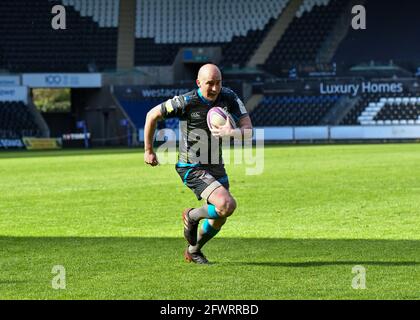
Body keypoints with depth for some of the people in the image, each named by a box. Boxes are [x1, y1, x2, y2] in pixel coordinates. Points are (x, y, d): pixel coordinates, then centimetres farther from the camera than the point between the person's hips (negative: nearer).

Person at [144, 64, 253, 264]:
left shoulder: (229, 98, -9)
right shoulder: (186, 102, -20)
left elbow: (248, 128, -14)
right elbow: (152, 115, -6)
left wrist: (233, 132, -37)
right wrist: (148, 150, 1)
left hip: (216, 166, 6)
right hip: (192, 168, -6)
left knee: (219, 219, 15)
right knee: (227, 205, -25)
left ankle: (193, 251, 43)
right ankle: (192, 216, 6)